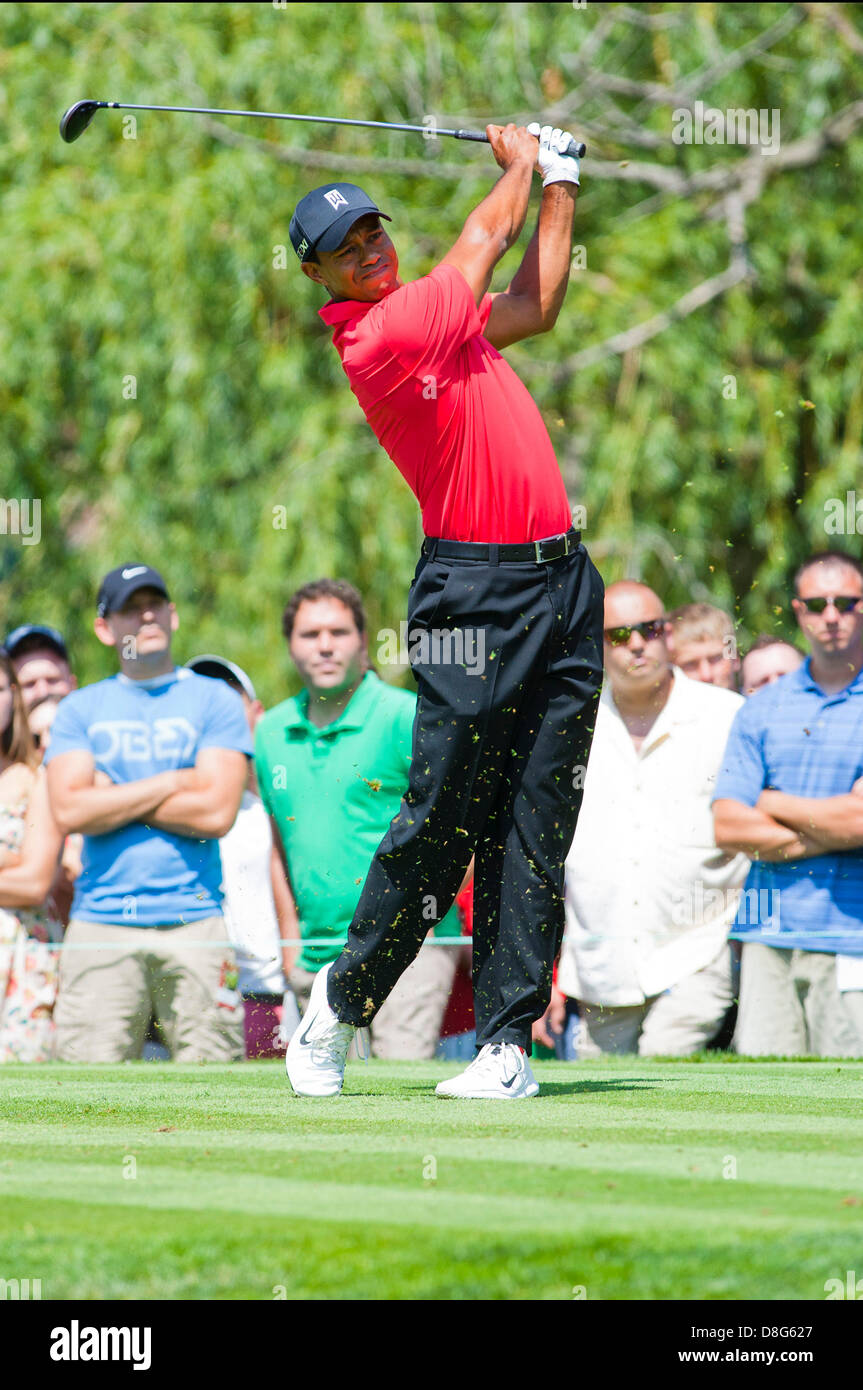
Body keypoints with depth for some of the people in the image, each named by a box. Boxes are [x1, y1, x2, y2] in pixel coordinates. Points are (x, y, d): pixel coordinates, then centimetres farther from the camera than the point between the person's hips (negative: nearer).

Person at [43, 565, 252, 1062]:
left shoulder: (216, 701, 8)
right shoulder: (79, 709, 13)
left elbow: (216, 813, -5)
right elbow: (70, 811, -2)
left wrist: (113, 796, -1)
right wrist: (173, 783, -3)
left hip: (194, 925, -1)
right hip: (101, 925, 1)